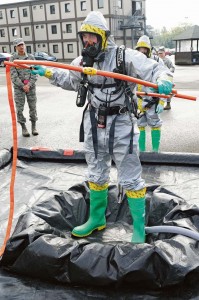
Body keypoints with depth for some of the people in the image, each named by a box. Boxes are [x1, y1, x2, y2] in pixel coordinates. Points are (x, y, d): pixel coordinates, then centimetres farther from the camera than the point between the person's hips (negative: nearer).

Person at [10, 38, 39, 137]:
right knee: (20, 107, 0)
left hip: (30, 86, 1)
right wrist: (22, 86, -12)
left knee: (33, 106, 3)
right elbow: (13, 75, -5)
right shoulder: (13, 59, -1)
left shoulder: (31, 57, 3)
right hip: (18, 87, -1)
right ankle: (23, 128, 11)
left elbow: (34, 73, 0)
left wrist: (29, 84, -11)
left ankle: (34, 127, 15)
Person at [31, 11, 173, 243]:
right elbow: (71, 81, 24)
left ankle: (139, 228, 19)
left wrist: (163, 80, -35)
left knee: (130, 179, 3)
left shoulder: (125, 56, -13)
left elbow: (155, 69, -13)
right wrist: (47, 73, 18)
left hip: (121, 125, -6)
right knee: (96, 175, 19)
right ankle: (97, 219, 39)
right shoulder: (82, 62, 5)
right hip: (94, 124, 6)